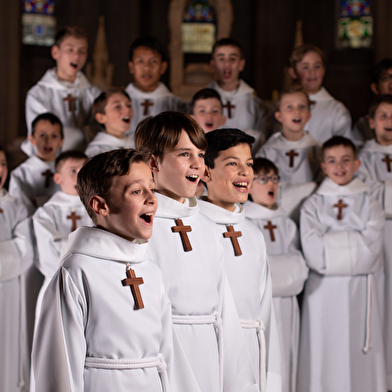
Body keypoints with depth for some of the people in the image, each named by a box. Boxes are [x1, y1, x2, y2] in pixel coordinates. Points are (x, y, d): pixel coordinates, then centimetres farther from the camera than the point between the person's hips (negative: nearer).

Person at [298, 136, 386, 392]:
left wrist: (331, 241, -9)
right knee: (324, 353, -1)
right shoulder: (313, 205, 5)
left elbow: (370, 250, -7)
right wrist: (353, 240, -9)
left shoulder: (370, 205, 7)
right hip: (323, 291, 0)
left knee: (360, 355, 2)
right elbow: (313, 253, -9)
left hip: (361, 292, 0)